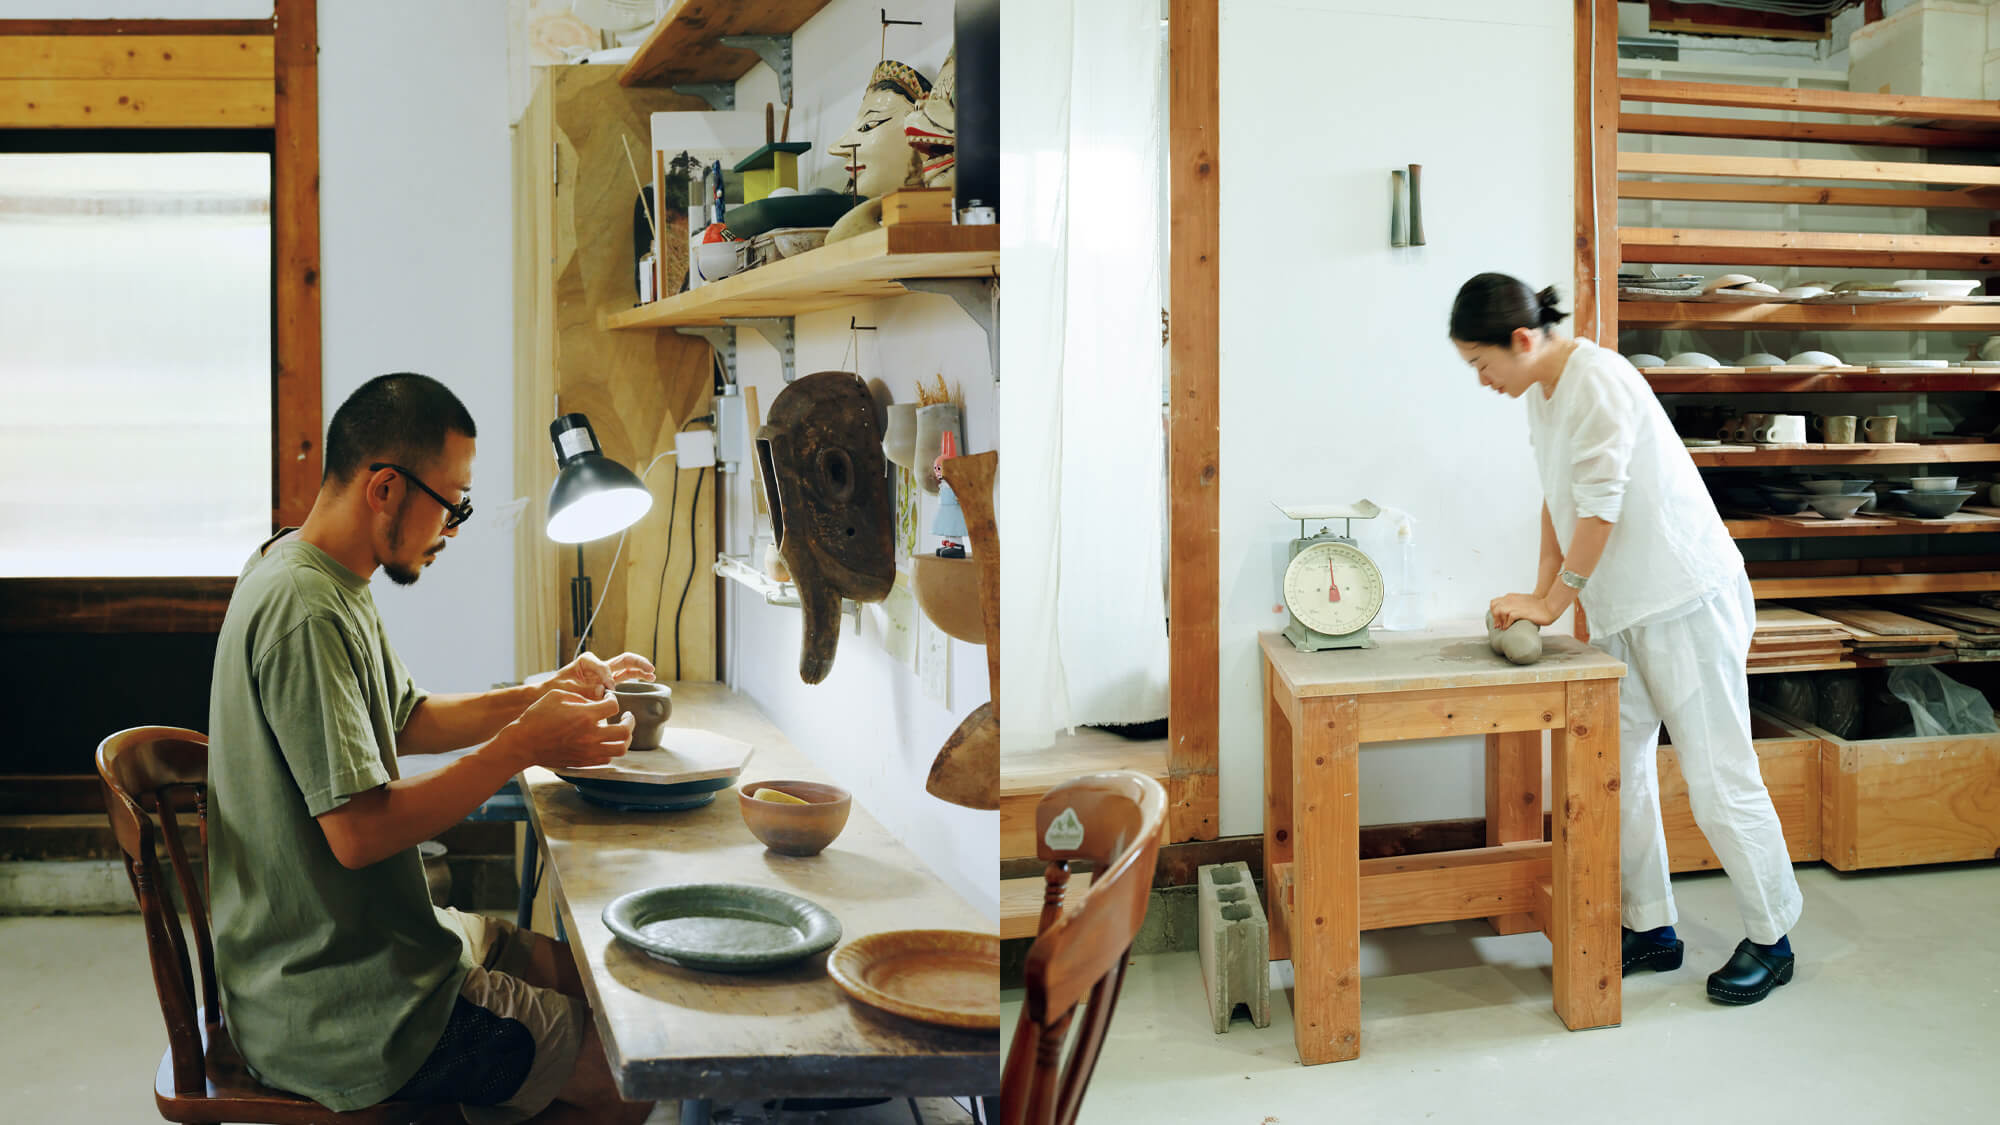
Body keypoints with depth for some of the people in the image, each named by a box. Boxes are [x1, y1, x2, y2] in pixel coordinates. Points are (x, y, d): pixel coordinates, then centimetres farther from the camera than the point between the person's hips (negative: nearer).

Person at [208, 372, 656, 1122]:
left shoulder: (314, 576, 8)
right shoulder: (307, 611, -25)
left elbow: (404, 720, 18)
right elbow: (359, 831, -28)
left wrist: (547, 695, 8)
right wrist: (524, 746, -22)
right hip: (335, 1014, -10)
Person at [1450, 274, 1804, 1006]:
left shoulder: (1599, 381, -19)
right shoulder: (1540, 394, 10)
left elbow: (1600, 510, -21)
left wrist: (1551, 602, -13)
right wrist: (1540, 594, 9)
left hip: (1687, 597, -9)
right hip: (1623, 609, 9)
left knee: (1718, 779, -3)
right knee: (1619, 770, 9)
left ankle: (1771, 940, 12)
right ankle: (1650, 929, 20)